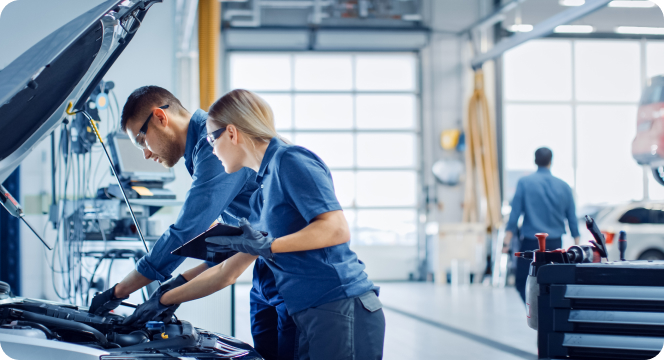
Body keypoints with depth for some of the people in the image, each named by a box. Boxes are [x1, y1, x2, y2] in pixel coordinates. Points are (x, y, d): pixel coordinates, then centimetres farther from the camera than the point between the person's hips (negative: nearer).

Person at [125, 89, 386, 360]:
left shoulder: (290, 160, -7)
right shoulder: (262, 191, 21)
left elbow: (337, 230, -17)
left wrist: (268, 246, -16)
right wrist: (164, 300, 29)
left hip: (342, 310, -9)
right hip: (312, 317, 9)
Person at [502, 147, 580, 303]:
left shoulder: (524, 182, -3)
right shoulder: (564, 186, 5)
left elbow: (515, 212, -8)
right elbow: (572, 219, 8)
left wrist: (507, 239, -7)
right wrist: (577, 245, 15)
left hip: (530, 243, -3)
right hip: (555, 243, 3)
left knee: (521, 283, 3)